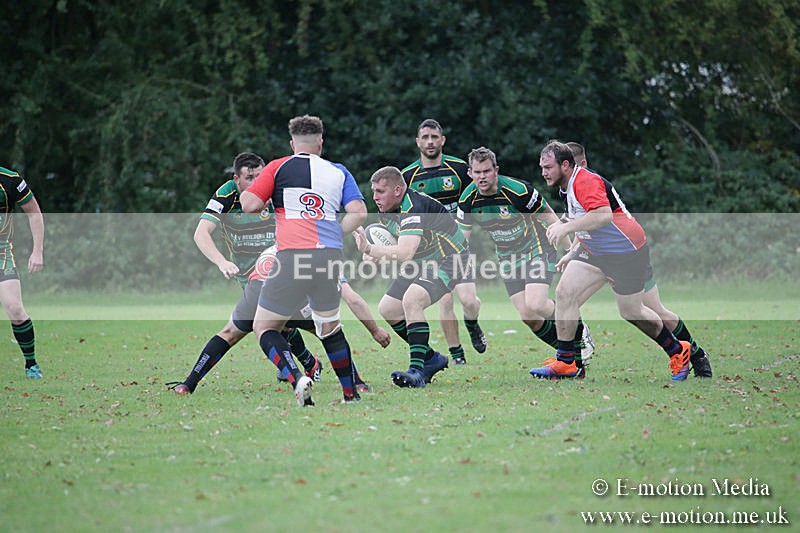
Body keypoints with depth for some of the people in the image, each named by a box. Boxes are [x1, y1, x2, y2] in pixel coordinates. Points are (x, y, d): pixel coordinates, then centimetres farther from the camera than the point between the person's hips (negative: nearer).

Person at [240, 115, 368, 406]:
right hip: (330, 256, 4)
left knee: (264, 327, 8)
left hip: (292, 256, -4)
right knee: (330, 326, 24)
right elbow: (358, 212, 5)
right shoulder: (338, 171, 17)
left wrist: (245, 191, 22)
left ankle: (296, 379, -16)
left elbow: (250, 204, -1)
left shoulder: (278, 167, 8)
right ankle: (351, 393, 23)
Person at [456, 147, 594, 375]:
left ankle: (578, 331, 4)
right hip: (508, 259, 5)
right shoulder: (467, 200, -10)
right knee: (527, 318, -4)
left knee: (535, 305, -24)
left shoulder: (518, 190, -24)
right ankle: (574, 355, 14)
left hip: (537, 249, -5)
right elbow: (462, 237, 4)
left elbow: (550, 218, -13)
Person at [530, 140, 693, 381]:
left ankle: (678, 350, 26)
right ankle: (565, 361, -4)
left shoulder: (585, 181, -23)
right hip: (595, 252, 9)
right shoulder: (571, 185, 10)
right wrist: (572, 253, 21)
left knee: (631, 312, 2)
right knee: (565, 292, -8)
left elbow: (604, 215, -39)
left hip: (627, 252, -9)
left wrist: (565, 227, -37)